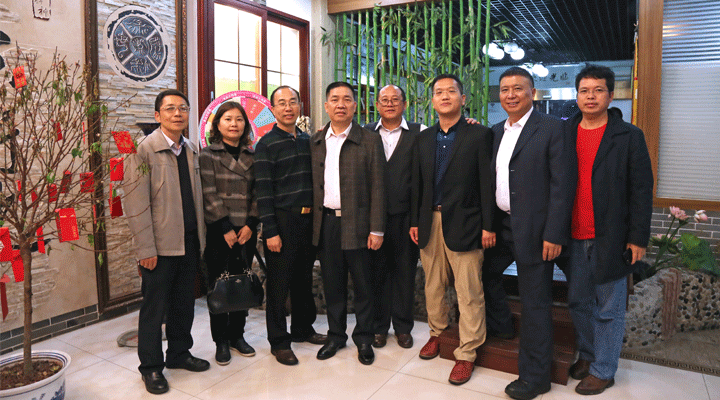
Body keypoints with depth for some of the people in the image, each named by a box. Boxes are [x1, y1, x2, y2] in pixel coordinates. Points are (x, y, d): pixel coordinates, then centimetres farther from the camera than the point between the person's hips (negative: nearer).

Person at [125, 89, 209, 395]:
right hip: (160, 245, -6)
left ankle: (179, 353, 33)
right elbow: (136, 204, -13)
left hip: (189, 242, 6)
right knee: (154, 306, 6)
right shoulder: (144, 149, -9)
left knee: (184, 303, 16)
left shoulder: (191, 150, 11)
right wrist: (146, 249, -16)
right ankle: (151, 366, 22)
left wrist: (200, 237, 10)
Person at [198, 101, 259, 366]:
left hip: (246, 232, 3)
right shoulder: (208, 155, -1)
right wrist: (226, 228, -12)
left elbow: (257, 193, 6)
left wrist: (250, 224, -6)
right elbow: (209, 196, -8)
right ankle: (221, 341, 17)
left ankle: (237, 335, 25)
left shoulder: (252, 156, 10)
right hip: (219, 233, -3)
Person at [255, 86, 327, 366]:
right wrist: (271, 231, -15)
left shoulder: (308, 140, 12)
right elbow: (263, 191, -11)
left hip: (308, 219, 6)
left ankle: (302, 328, 32)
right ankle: (279, 341, 16)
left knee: (304, 278, 16)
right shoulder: (266, 144, -6)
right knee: (279, 283, 3)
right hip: (283, 220, -6)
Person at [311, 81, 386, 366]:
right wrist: (313, 222, 3)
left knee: (362, 284, 7)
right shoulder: (315, 142, 10)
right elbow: (313, 184, 9)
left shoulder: (370, 141, -2)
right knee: (332, 283, 13)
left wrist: (376, 229, -10)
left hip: (356, 223, -3)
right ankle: (335, 335, 29)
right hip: (325, 222, 3)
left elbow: (377, 187, -5)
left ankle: (363, 339, 24)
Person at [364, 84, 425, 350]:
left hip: (406, 215, -1)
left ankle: (403, 327, 24)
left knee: (405, 271, 8)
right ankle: (379, 326, 24)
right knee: (377, 271, 8)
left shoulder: (419, 133, 5)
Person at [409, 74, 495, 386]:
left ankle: (466, 353, 15)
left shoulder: (479, 135, -3)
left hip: (463, 224, -4)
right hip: (430, 222, 5)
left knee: (468, 293, 1)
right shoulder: (423, 138, 12)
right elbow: (417, 182, 13)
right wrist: (415, 221, 10)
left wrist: (488, 226, -9)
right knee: (433, 286, 16)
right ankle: (437, 333, 37)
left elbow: (487, 183, -6)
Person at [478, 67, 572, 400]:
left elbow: (561, 185, -13)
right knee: (485, 272, 20)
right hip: (500, 224, 7)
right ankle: (501, 325, 47)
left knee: (535, 302, 2)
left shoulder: (552, 128, -9)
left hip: (533, 229, -6)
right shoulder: (496, 131, 11)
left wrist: (554, 234, -17)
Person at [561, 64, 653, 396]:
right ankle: (587, 355, 34)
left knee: (609, 309, 7)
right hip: (574, 237, 3)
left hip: (610, 238, -3)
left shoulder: (629, 136, -2)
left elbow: (641, 191, -3)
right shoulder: (563, 133, 6)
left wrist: (638, 238, -7)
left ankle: (603, 370, 21)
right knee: (578, 302, 15)